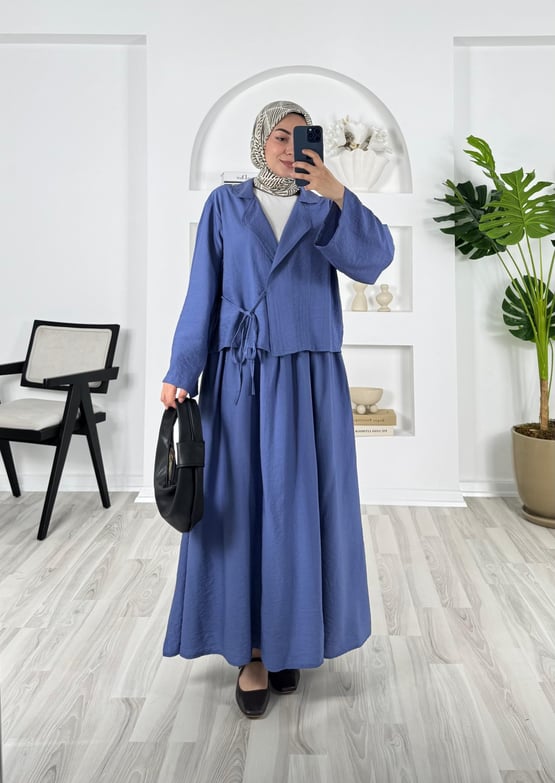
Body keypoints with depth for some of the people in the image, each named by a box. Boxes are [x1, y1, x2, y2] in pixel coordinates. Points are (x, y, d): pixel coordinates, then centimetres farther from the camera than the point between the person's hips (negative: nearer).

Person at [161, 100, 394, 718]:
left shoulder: (325, 209, 12)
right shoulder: (225, 205, 9)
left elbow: (377, 258, -5)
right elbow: (203, 293, 4)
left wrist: (335, 192, -15)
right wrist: (181, 372, -3)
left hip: (309, 377, 1)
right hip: (242, 376, -1)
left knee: (302, 504, 4)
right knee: (243, 504, 0)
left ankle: (289, 635, 23)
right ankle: (251, 649, 14)